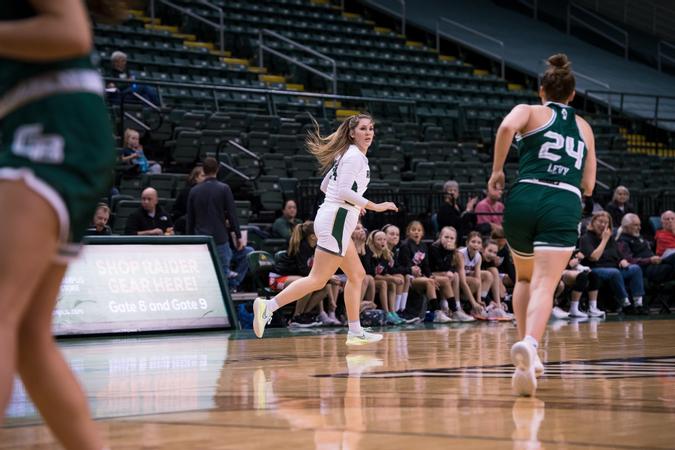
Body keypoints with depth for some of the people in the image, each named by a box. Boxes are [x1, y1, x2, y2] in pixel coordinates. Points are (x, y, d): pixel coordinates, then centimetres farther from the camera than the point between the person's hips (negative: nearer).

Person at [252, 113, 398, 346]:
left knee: (357, 275, 14)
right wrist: (375, 206, -18)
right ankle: (268, 306, -16)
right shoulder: (355, 156, -11)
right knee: (318, 279, -12)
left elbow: (325, 185, 23)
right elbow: (344, 191, -20)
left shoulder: (347, 154, 17)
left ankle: (355, 332, 16)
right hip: (336, 221, -11)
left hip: (335, 220, 11)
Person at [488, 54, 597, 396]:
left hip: (525, 198, 0)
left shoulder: (530, 111, 15)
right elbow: (588, 186, 22)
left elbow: (506, 126, -11)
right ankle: (529, 345, -39)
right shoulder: (584, 127, 24)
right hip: (565, 206, 0)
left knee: (524, 278, 24)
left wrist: (497, 170, 0)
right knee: (544, 286, -12)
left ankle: (526, 349, 16)